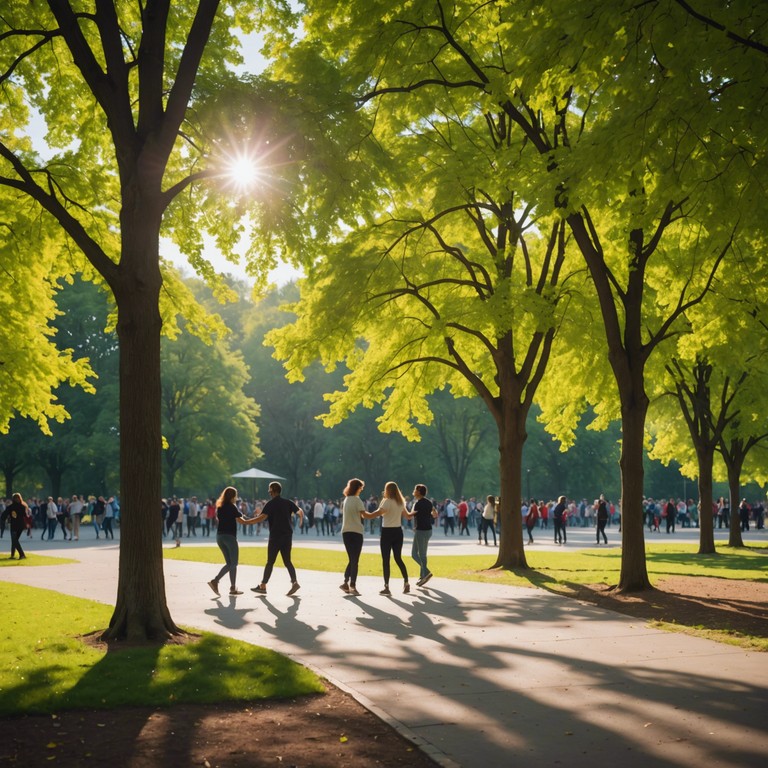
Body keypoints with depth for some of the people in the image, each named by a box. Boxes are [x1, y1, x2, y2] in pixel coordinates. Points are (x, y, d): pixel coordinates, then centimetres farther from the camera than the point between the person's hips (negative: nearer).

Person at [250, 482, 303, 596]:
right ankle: (294, 582, -8)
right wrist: (301, 520, 33)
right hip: (288, 536, 5)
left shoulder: (270, 504, -8)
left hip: (275, 536, -5)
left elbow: (262, 517, -20)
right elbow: (300, 511, 11)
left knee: (270, 562, 1)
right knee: (287, 561, 9)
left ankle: (263, 586, 5)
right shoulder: (288, 502, 8)